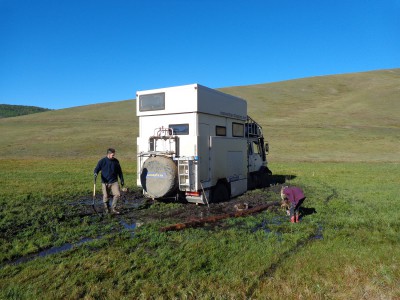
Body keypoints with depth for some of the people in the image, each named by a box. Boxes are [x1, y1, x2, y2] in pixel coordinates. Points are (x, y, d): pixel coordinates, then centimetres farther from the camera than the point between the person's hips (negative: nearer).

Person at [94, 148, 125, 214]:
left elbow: (119, 171, 16)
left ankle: (113, 208, 4)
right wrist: (95, 174, -26)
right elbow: (97, 168, -3)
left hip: (114, 182, 2)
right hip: (105, 182, -2)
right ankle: (106, 209, 25)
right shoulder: (102, 161, -4)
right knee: (105, 196, 3)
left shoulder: (116, 161, 6)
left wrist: (121, 179, 18)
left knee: (117, 194, -12)